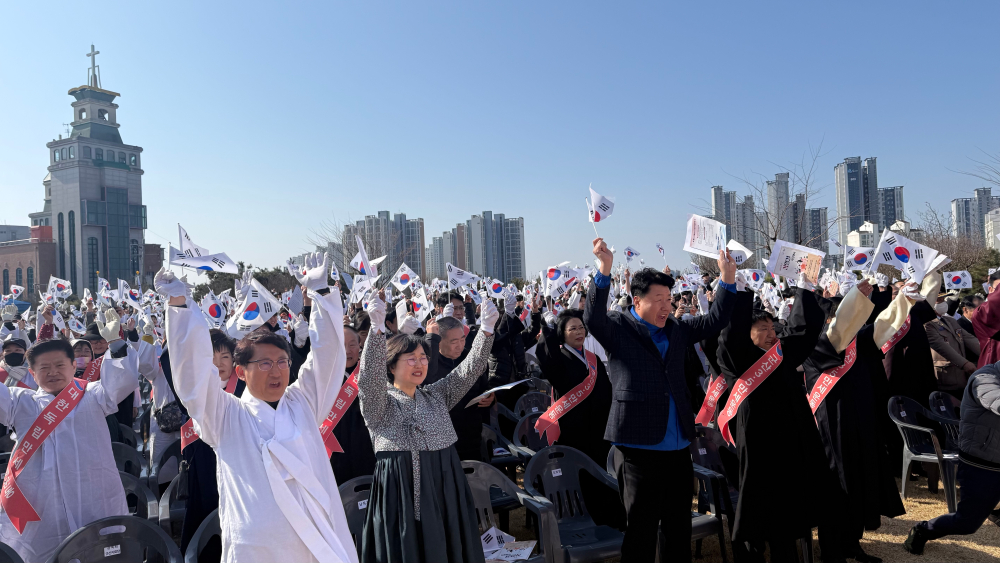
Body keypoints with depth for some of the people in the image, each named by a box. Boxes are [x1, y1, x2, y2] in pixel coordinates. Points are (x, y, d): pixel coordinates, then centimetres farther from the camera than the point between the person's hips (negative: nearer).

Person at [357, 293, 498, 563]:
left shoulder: (437, 396, 12)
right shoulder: (379, 403, -2)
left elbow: (470, 369, 3)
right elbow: (370, 378, -22)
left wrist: (487, 329, -12)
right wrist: (377, 327, -36)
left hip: (445, 492, 5)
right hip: (401, 492, -4)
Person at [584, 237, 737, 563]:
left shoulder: (676, 330, 14)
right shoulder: (619, 329, -4)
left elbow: (714, 322, 16)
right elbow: (593, 317, -22)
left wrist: (728, 280, 4)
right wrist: (604, 270, -33)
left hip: (678, 450, 6)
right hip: (639, 451, -6)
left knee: (679, 529, 18)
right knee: (641, 532, 3)